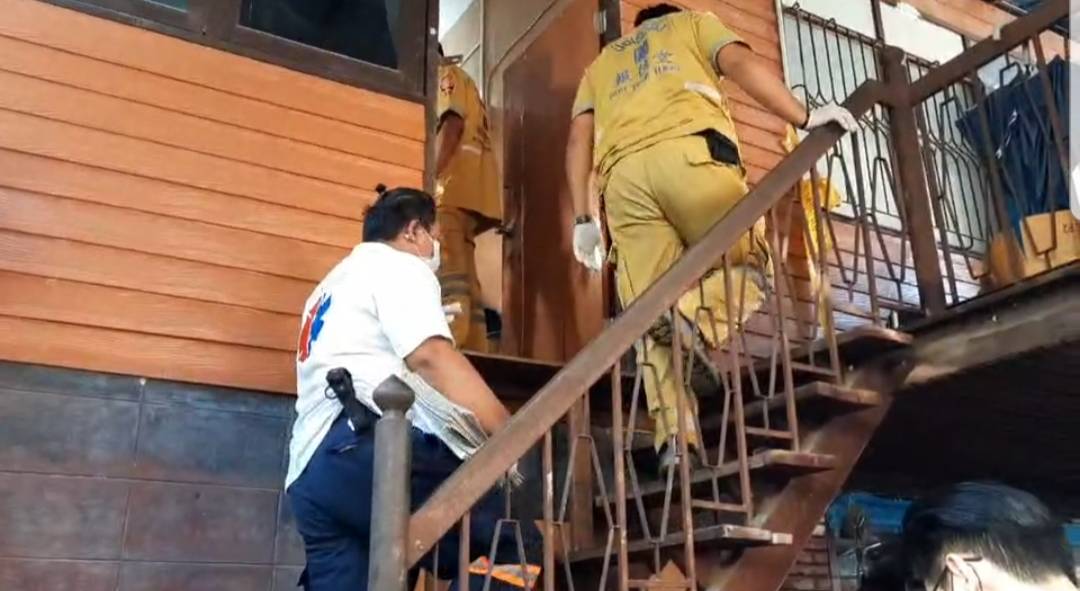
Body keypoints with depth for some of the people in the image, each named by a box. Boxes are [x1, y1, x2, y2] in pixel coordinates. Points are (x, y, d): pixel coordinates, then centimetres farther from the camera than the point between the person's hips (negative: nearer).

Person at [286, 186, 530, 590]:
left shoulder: (335, 283, 35)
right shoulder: (397, 265, 6)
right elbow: (430, 356, -11)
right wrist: (510, 434, -13)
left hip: (311, 469, 10)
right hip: (363, 449, -9)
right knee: (508, 545, -10)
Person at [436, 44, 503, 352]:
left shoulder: (447, 76, 9)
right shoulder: (463, 84, 34)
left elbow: (452, 124, -9)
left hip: (452, 190, -9)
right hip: (465, 193, 9)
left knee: (449, 277, -21)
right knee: (464, 283, 2)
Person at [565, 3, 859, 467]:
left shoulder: (601, 63, 39)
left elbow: (579, 139, 23)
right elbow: (740, 63, 11)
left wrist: (583, 218, 18)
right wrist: (804, 118, 9)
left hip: (622, 172, 3)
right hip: (689, 151, -3)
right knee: (748, 261, 8)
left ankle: (675, 440, -17)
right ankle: (699, 314, -24)